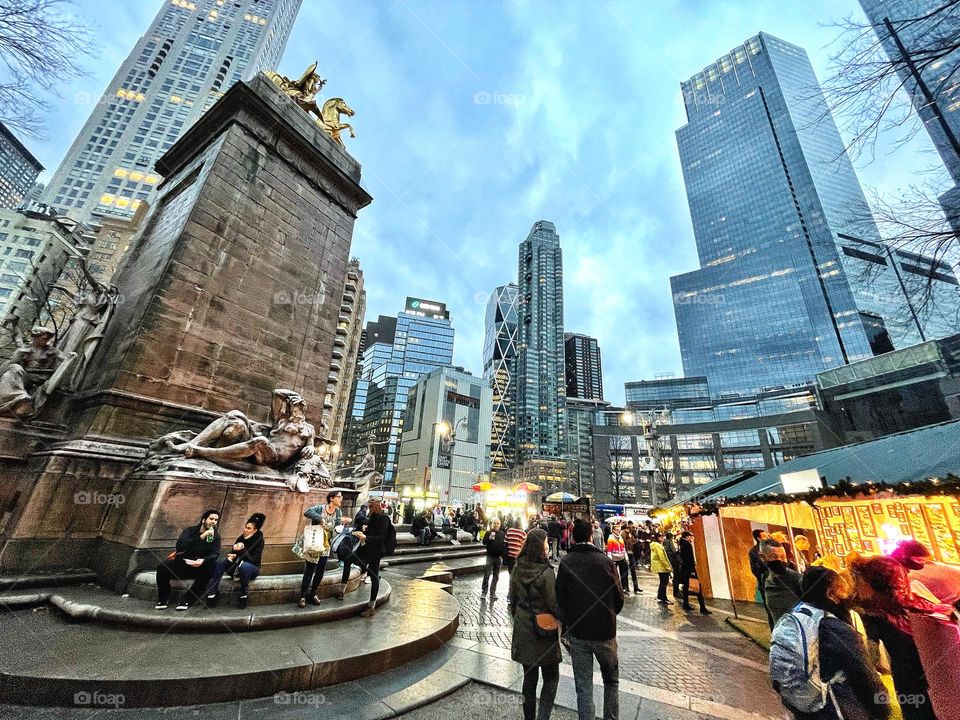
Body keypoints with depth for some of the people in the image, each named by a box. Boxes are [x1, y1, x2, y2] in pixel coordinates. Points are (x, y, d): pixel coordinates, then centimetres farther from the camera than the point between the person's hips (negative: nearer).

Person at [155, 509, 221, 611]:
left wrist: (203, 561, -34)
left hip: (199, 568, -1)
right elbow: (180, 546, -18)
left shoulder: (216, 536, 2)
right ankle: (163, 599, 0)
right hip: (182, 563, 1)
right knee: (162, 567, -24)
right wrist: (201, 537, -27)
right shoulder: (191, 530, 0)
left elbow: (215, 554, -12)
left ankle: (186, 601, -19)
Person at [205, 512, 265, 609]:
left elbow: (252, 560, -20)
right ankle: (211, 594, -23)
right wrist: (232, 556, -18)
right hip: (237, 568, 5)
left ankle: (243, 595, -21)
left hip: (252, 569, -5)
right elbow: (233, 552, 7)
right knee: (220, 562, -19)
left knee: (244, 566, -39)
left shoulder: (258, 540, -13)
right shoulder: (241, 538, 0)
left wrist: (242, 549, -35)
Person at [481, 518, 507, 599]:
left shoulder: (503, 534, 2)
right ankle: (483, 592, 9)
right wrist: (489, 538, -25)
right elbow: (484, 543, -9)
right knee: (486, 575, -3)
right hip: (490, 556, -2)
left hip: (498, 557, 2)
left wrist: (502, 555, -8)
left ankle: (493, 593, 20)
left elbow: (505, 546, 1)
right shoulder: (488, 533, -1)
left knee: (496, 576, 10)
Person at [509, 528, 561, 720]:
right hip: (543, 630, -5)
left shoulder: (518, 568, -6)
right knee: (551, 677, 15)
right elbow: (553, 605, -16)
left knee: (529, 676, 21)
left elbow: (512, 597, 5)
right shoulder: (546, 573, -23)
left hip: (522, 628, 5)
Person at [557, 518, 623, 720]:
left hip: (577, 633, 0)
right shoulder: (606, 561, -12)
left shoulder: (566, 562, -11)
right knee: (611, 681, 24)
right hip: (605, 631, 0)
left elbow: (560, 598, -7)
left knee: (583, 687, 13)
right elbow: (619, 598, -4)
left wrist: (566, 626, 8)